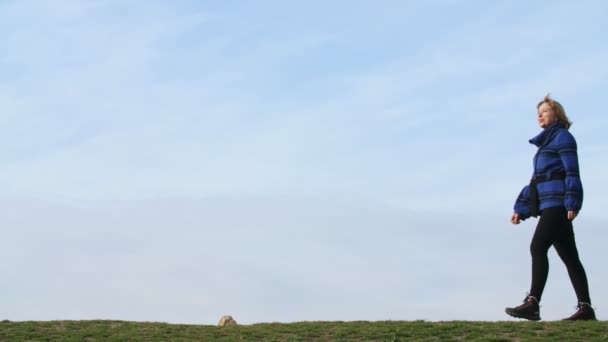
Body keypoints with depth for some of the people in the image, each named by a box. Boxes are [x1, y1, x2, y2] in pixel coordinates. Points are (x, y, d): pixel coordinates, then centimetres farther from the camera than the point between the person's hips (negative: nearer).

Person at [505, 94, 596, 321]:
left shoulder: (563, 137, -1)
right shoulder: (546, 143, 25)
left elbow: (572, 172, -11)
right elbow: (536, 180, 25)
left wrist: (572, 203, -20)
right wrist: (521, 208, 20)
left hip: (558, 203, -9)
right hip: (550, 206, 9)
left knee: (538, 247, -18)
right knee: (568, 256, 5)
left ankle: (532, 303, -24)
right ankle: (585, 307, 4)